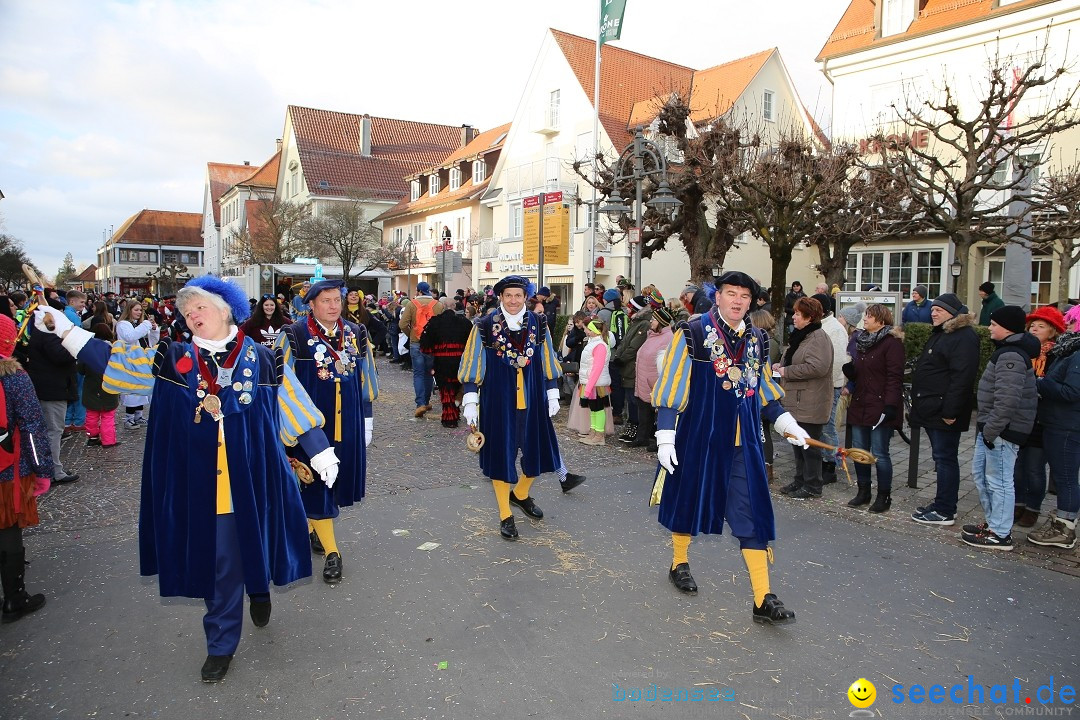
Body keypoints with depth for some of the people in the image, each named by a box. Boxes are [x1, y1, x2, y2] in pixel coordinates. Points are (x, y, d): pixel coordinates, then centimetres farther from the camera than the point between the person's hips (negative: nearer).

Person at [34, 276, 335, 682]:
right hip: (202, 486, 1)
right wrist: (65, 330, -4)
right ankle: (221, 644, 27)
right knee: (218, 560, 9)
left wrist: (321, 453, 0)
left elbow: (295, 408, 0)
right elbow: (114, 360, 3)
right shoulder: (173, 360, 3)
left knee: (254, 544, 14)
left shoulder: (263, 360, -2)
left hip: (254, 480, -1)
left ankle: (260, 590, 48)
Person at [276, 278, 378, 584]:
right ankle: (331, 552, 10)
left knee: (339, 477, 14)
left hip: (347, 423, 4)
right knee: (315, 481, 2)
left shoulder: (356, 334, 3)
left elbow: (366, 379, 10)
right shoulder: (294, 336, -9)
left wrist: (366, 419, 10)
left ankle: (315, 527, 39)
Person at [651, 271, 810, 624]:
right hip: (699, 436, -4)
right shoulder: (692, 333, -9)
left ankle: (763, 600, 6)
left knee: (753, 513, 1)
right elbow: (671, 388, -11)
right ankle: (679, 563, 39)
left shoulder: (755, 340, 8)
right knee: (689, 498, 13)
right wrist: (665, 437, -15)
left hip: (743, 442, 4)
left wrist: (786, 422, 9)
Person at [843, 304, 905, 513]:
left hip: (880, 407, -8)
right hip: (860, 405, 8)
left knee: (879, 454, -2)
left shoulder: (891, 342, -9)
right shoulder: (862, 341, 15)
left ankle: (884, 496, 11)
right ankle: (863, 491, 23)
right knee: (859, 451, 11)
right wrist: (848, 365, -1)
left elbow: (895, 377, -15)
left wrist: (890, 406, -22)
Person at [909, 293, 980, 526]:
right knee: (942, 458, 16)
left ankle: (945, 512, 3)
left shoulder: (963, 337, -16)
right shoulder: (940, 334, 19)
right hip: (933, 410, 11)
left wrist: (950, 411, -25)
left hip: (945, 412, -10)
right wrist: (920, 402, 21)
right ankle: (942, 504, 25)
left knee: (945, 459, -4)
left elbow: (962, 377, -23)